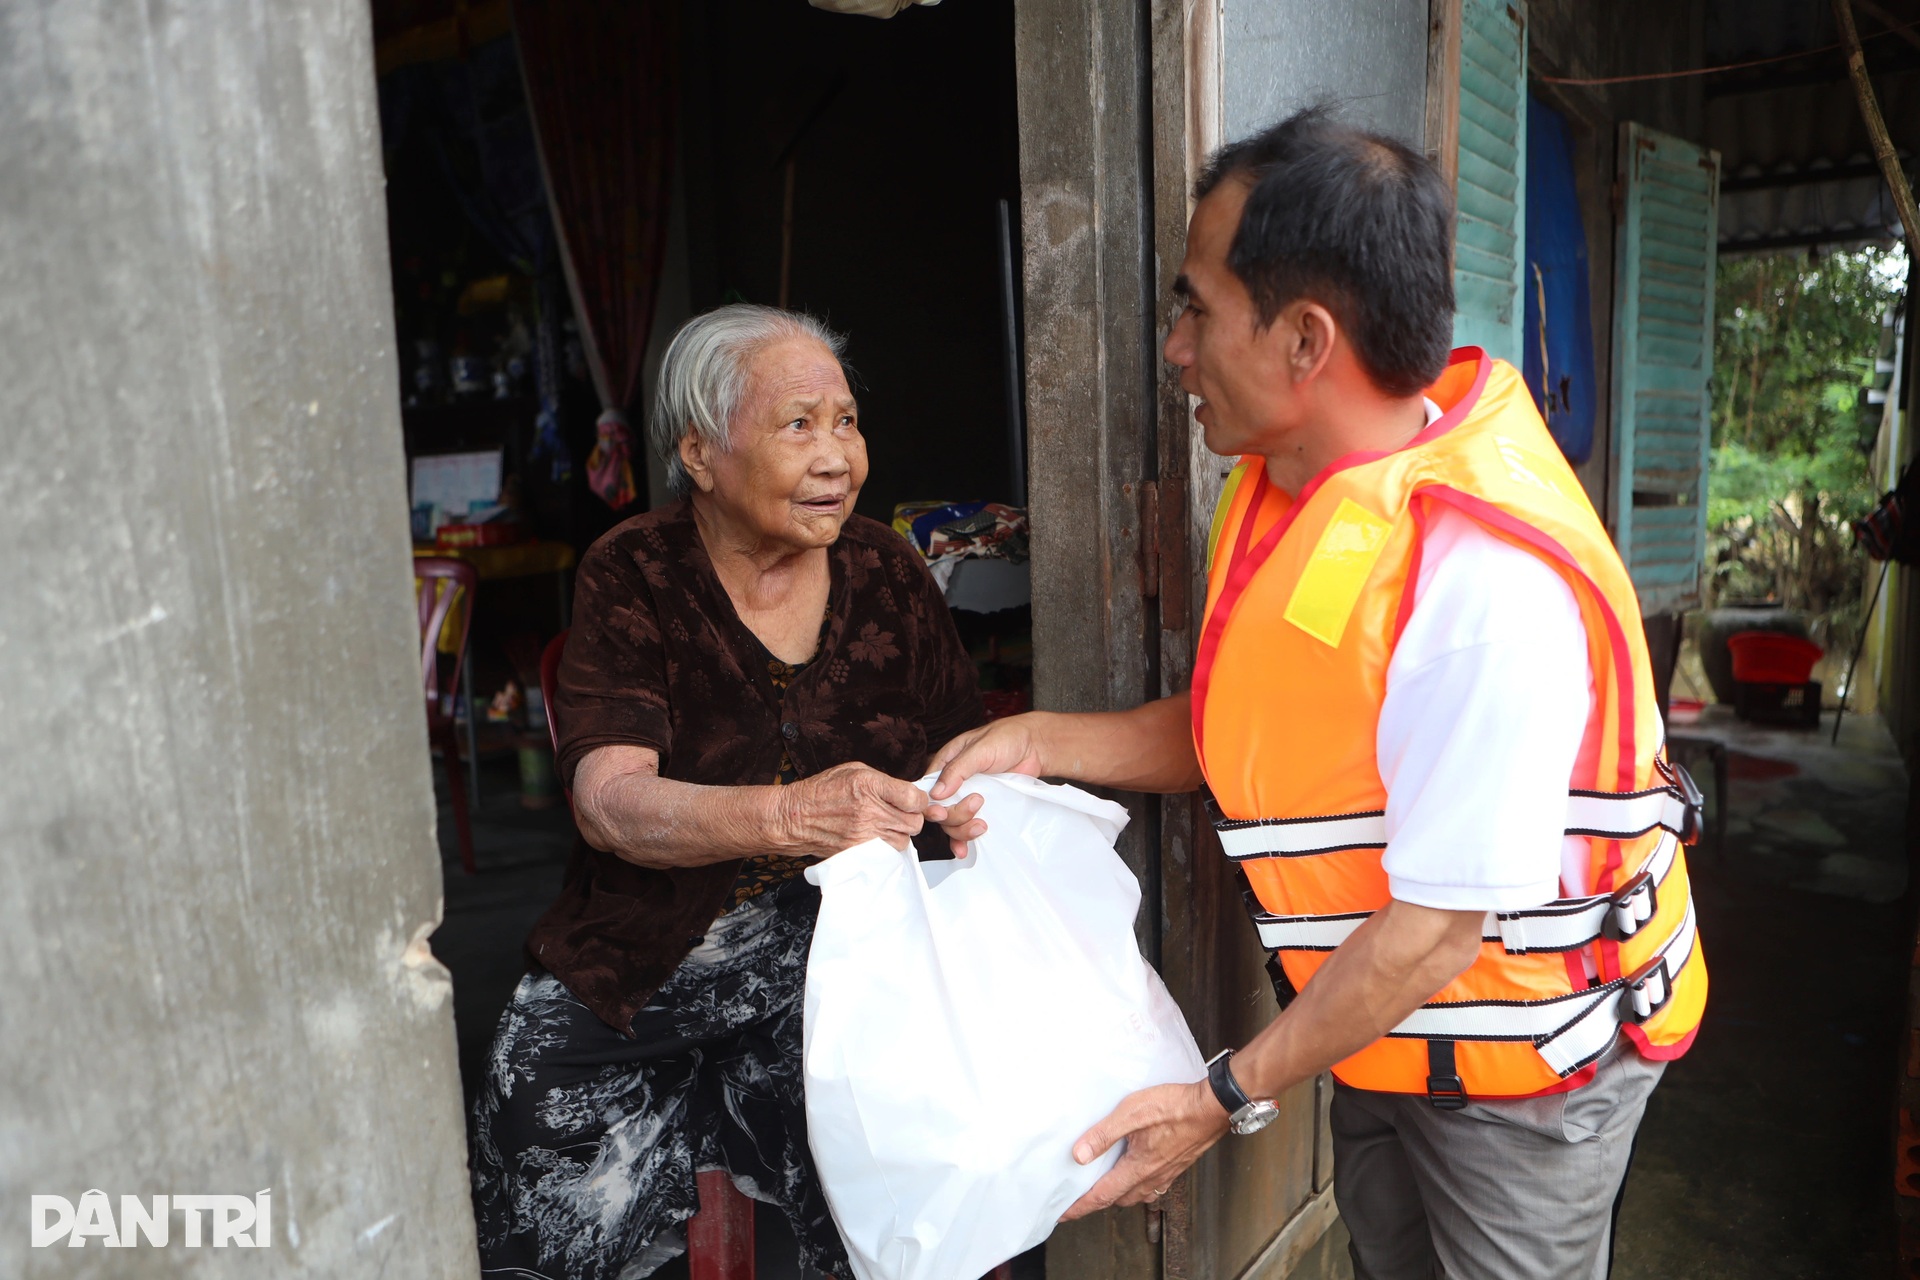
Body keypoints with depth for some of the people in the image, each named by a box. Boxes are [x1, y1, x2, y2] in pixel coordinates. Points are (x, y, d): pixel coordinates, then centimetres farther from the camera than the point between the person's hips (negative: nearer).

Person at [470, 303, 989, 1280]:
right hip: (646, 971, -1)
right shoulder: (634, 578, -6)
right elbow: (609, 802, -19)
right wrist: (789, 815, -36)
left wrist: (974, 803, -14)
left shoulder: (882, 567, 3)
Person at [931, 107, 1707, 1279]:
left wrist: (1228, 1099, -21)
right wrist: (1044, 742, -7)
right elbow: (1254, 733, 3)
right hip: (1382, 1022, 8)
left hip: (1523, 1068, -7)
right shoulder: (1283, 485, -6)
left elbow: (1441, 923, -28)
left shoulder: (1483, 575, -34)